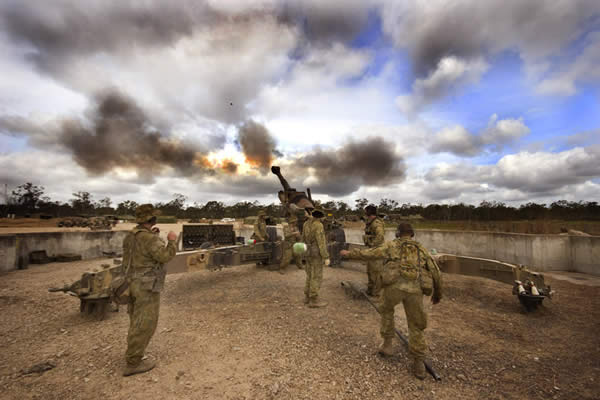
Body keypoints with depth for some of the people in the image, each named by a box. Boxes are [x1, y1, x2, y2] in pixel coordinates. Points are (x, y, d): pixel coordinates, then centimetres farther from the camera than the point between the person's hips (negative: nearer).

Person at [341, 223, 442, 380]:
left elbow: (368, 253, 18)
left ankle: (388, 344, 30)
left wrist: (349, 253, 30)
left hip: (394, 285, -2)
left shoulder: (391, 245, 19)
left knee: (386, 310, 29)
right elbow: (436, 273, 23)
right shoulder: (422, 249, 25)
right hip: (415, 289, 2)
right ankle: (418, 364, 20)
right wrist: (437, 293, 38)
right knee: (416, 325, 20)